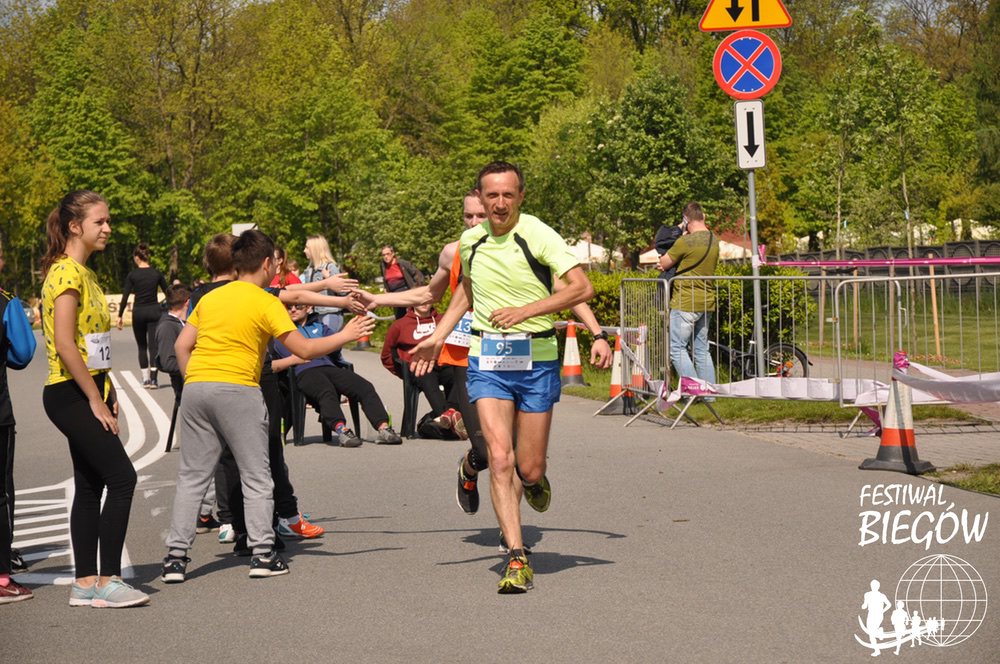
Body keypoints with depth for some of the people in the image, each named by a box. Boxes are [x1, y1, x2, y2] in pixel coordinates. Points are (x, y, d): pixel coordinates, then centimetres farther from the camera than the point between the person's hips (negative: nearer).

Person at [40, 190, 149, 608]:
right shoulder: (66, 273, -14)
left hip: (89, 393, 10)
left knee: (91, 486, 9)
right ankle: (107, 581, -8)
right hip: (70, 395, -10)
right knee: (122, 478, -12)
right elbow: (65, 345, -21)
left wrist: (108, 393, 11)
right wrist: (96, 399, -18)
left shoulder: (84, 274, 16)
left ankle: (85, 584, 13)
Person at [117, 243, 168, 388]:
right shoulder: (157, 273, 0)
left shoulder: (132, 275, -5)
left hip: (138, 312, -1)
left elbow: (125, 296, -7)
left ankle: (146, 378, 10)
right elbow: (167, 293, 7)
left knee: (142, 346, 13)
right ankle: (153, 378, -12)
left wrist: (120, 316, -1)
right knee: (153, 345, 0)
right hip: (154, 311, 1)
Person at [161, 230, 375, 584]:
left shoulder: (210, 298, 16)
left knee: (192, 476, 9)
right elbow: (305, 349, -3)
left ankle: (175, 557, 5)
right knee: (256, 478, 6)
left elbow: (182, 345, 13)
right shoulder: (266, 303, -1)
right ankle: (262, 553, 2)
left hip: (195, 388, 5)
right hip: (237, 389, -5)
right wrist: (345, 336, 8)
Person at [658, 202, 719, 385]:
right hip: (707, 303, 8)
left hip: (685, 303, -8)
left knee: (676, 347, -3)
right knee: (701, 349, 13)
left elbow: (664, 263, -4)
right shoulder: (713, 241, 8)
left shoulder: (686, 241, -17)